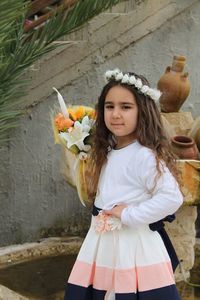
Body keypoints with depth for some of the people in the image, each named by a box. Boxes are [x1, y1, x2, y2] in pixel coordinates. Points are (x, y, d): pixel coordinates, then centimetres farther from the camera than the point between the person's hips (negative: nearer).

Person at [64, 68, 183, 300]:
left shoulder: (145, 156, -17)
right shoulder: (108, 153, 9)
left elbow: (172, 198, -24)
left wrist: (128, 215, -19)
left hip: (133, 245, -8)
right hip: (102, 242, 8)